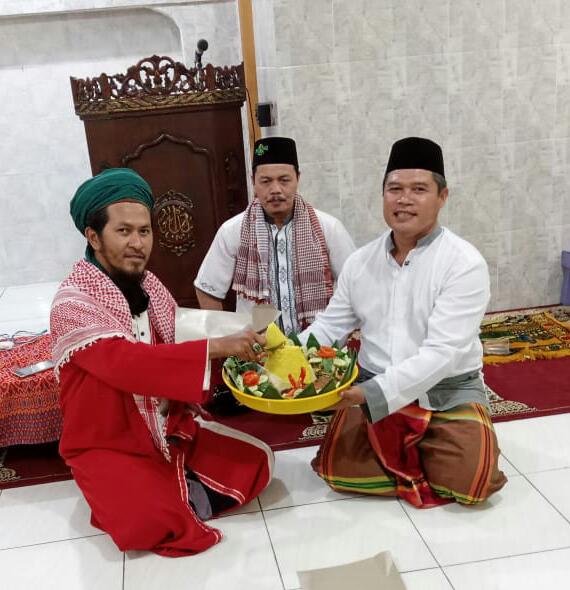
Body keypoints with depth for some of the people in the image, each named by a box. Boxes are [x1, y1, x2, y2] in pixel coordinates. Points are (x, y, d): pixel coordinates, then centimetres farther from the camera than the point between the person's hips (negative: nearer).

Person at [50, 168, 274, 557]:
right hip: (109, 447, -6)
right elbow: (127, 363, -35)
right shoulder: (73, 302, -21)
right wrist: (215, 348, -39)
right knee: (151, 524, -29)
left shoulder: (149, 285, 2)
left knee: (256, 460, -5)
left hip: (171, 429, 6)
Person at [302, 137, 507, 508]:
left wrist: (375, 392, -31)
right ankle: (408, 454, 12)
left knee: (471, 479, -23)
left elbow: (441, 353, -22)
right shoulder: (361, 262, 2)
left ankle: (401, 454, 7)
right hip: (374, 390, 3)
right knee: (337, 469, -16)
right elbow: (330, 326, 6)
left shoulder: (464, 263, -14)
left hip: (448, 392, -3)